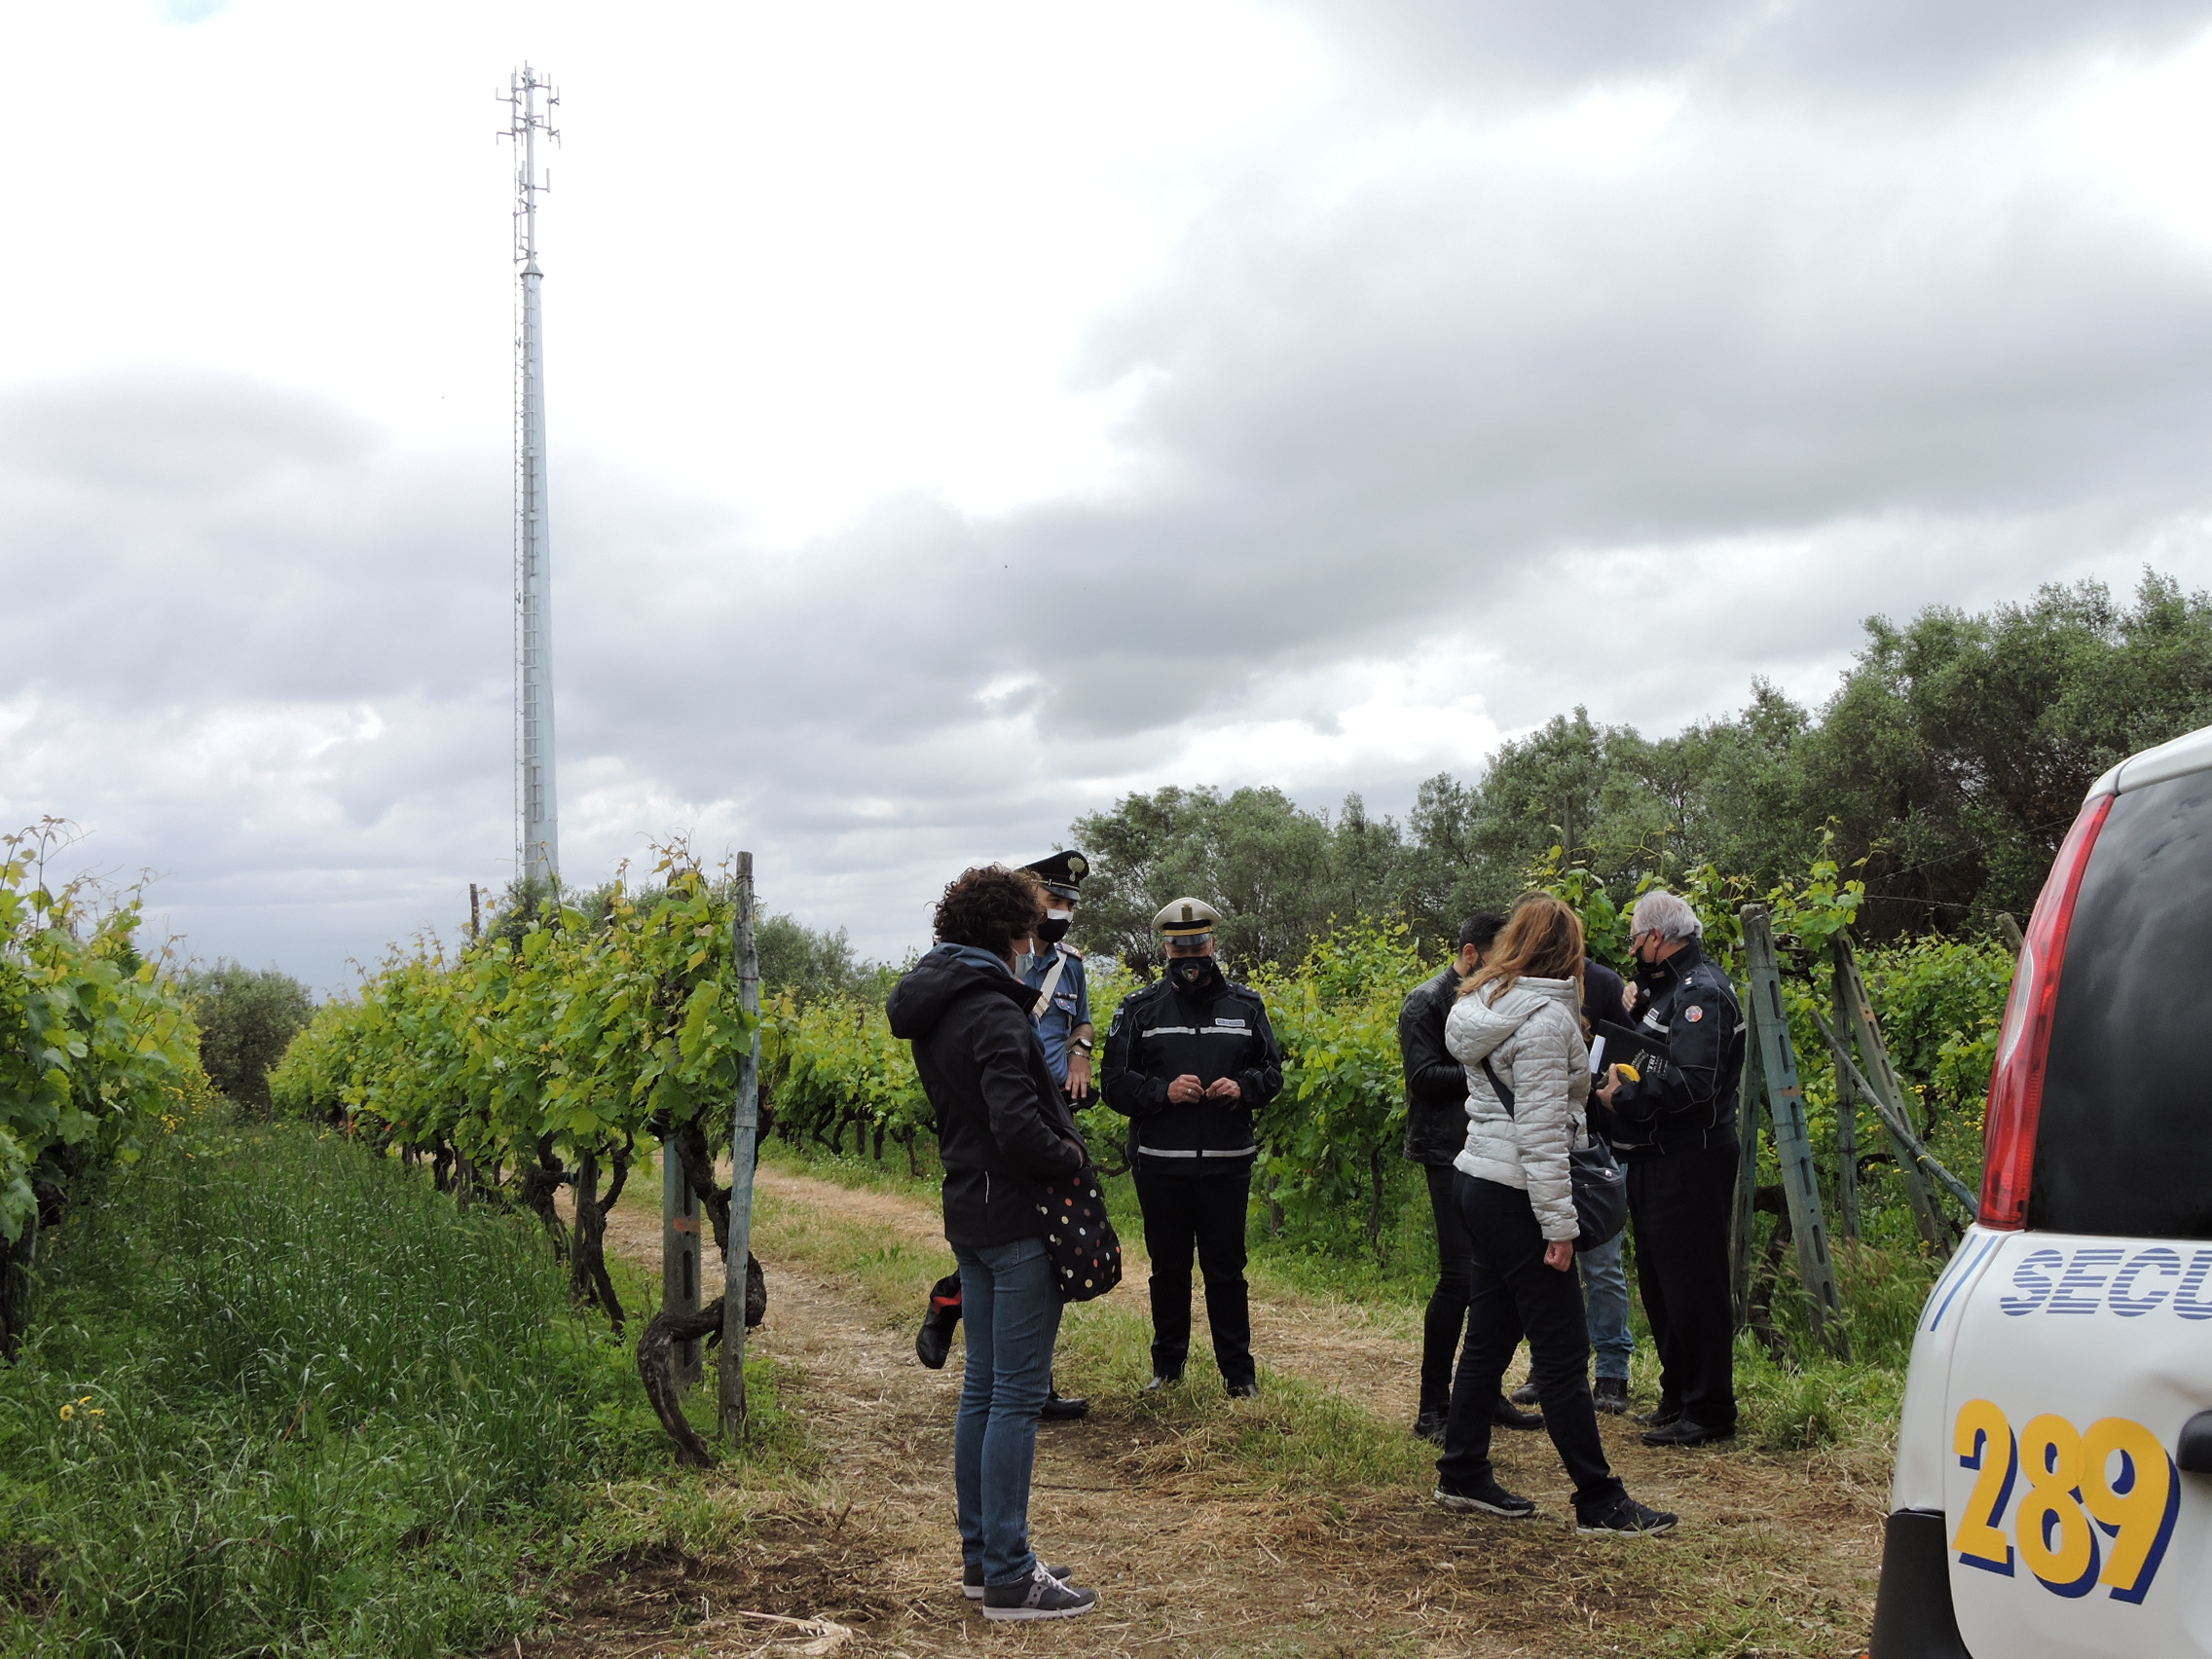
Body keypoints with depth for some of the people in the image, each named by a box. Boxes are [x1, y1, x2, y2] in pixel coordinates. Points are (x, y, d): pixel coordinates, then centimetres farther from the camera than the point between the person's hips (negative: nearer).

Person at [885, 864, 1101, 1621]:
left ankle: (981, 1554, 25)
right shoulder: (993, 1013, -20)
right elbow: (1018, 1127, -26)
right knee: (1017, 1396, -3)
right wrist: (1071, 1154, -9)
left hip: (968, 1212, 9)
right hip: (1017, 1218, -9)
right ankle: (1008, 1577, 3)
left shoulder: (931, 1006, 9)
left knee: (983, 1387, 16)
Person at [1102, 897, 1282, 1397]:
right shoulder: (1139, 1010, 2)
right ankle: (1168, 1365, 25)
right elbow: (1115, 1083, -2)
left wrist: (1243, 1087, -10)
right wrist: (1163, 1092, -18)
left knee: (1226, 1270, 5)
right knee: (1168, 1268, 11)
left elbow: (1272, 1073, 11)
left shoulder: (1246, 1006, 6)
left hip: (1227, 1163, 0)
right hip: (1160, 1166, 0)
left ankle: (1238, 1371, 16)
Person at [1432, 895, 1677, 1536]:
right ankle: (1599, 1502, 3)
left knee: (1488, 1338, 16)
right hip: (1515, 1195, -9)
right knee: (1563, 1354, -3)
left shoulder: (1486, 1005, 11)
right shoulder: (1545, 1017, -16)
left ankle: (1462, 1476, 24)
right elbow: (1540, 1131, -20)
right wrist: (1559, 1225, -18)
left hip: (1477, 1184, 9)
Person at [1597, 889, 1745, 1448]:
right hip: (1656, 1160, 11)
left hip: (1690, 1164, -11)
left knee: (1692, 1286, -4)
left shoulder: (1700, 992, -16)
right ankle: (1678, 1397, 27)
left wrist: (1624, 1096, -17)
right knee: (1659, 1282, 16)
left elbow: (1692, 1083, -26)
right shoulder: (1667, 986, 16)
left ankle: (1710, 1412, 4)